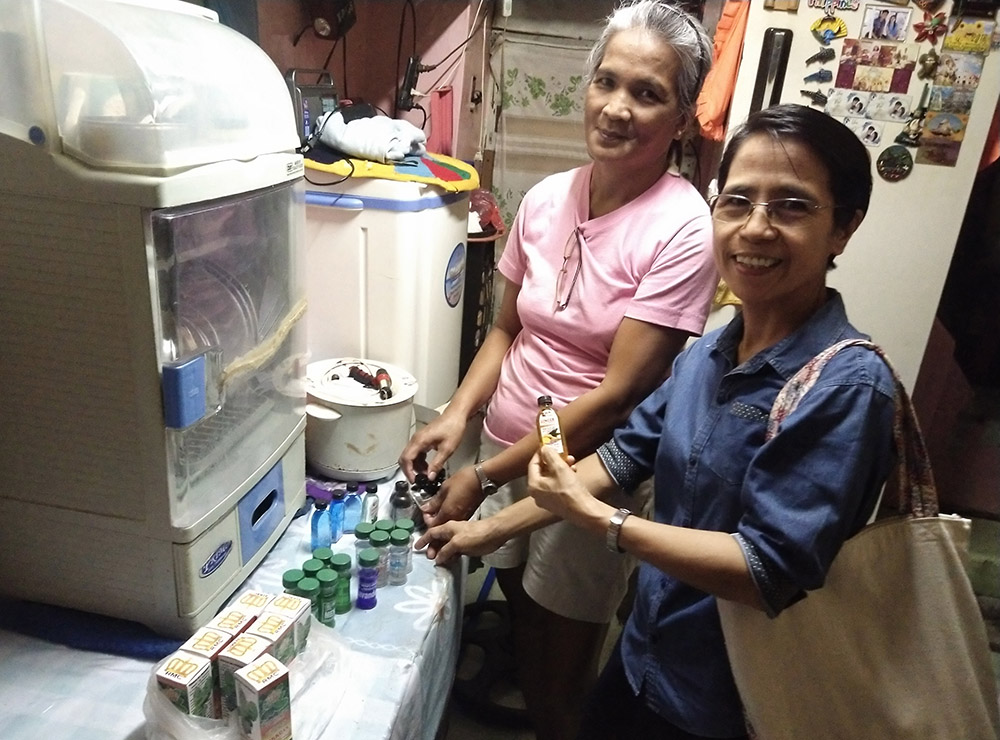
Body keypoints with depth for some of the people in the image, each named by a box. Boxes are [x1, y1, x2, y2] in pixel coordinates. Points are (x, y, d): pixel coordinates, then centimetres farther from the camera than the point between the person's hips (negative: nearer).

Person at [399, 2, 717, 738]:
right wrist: (459, 414, -8)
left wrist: (484, 476, -18)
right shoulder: (546, 198, -2)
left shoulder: (680, 230, -19)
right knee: (522, 628, 25)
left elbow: (618, 391, -21)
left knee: (562, 672, 15)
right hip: (505, 450, 5)